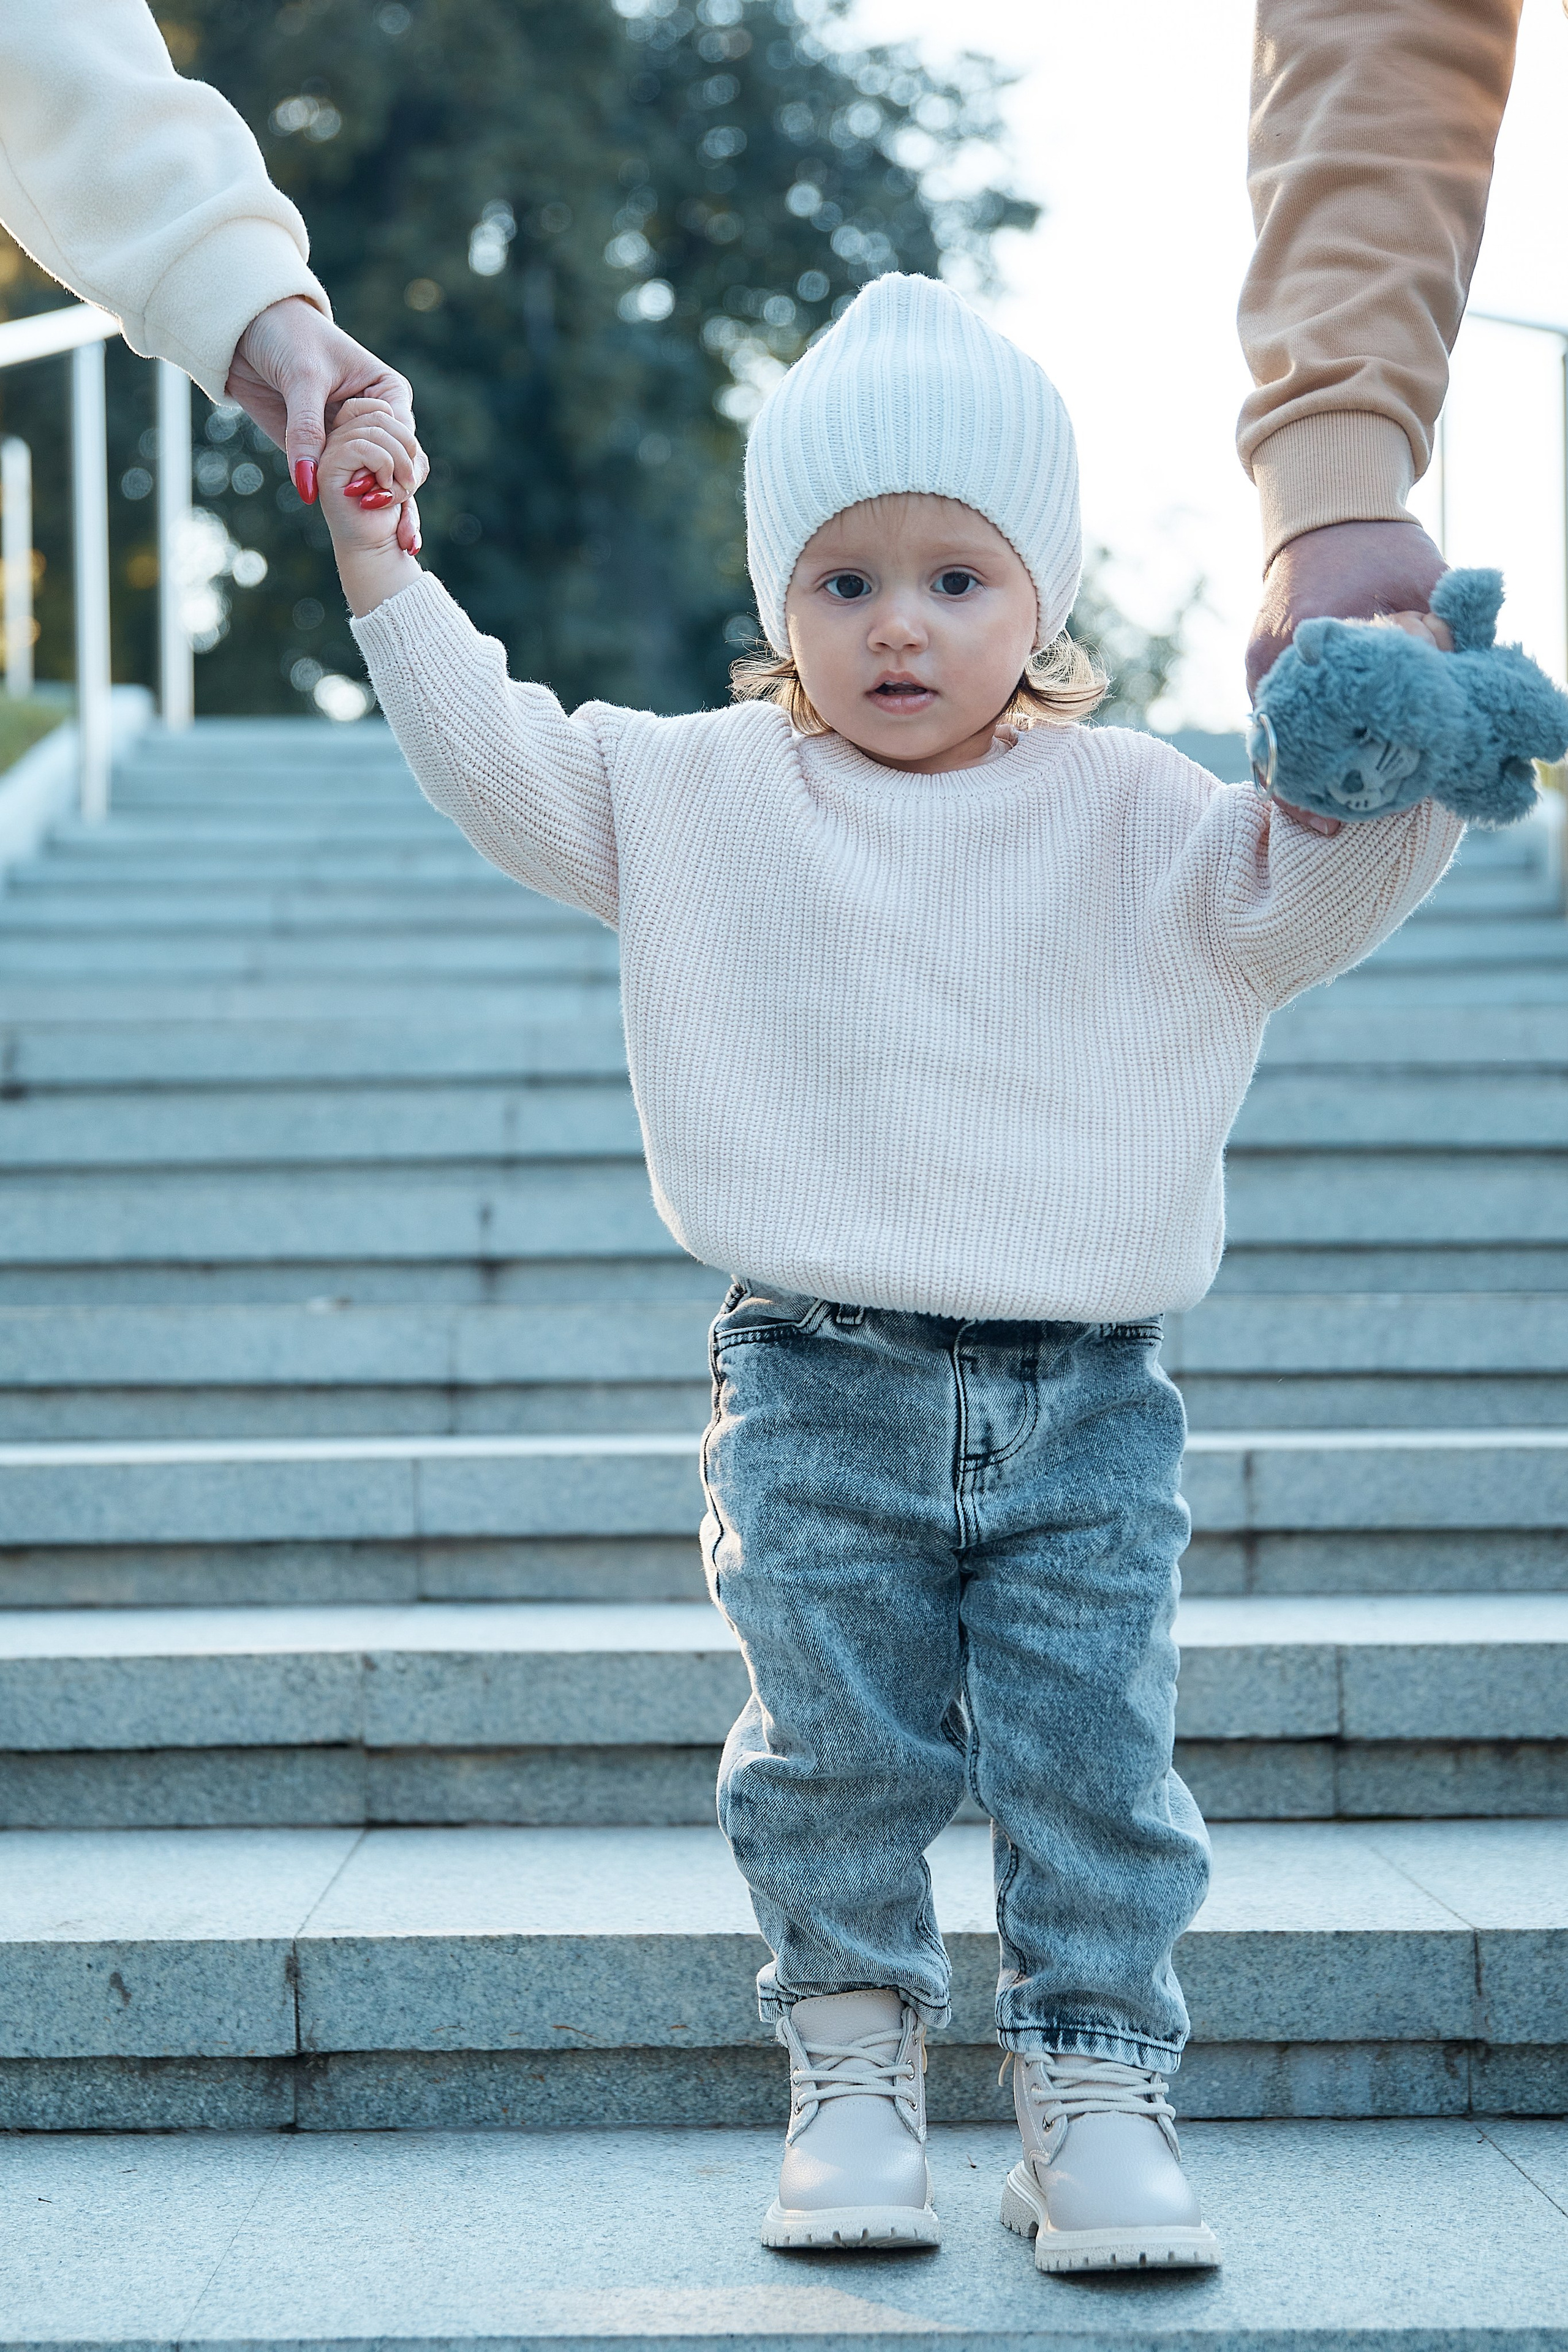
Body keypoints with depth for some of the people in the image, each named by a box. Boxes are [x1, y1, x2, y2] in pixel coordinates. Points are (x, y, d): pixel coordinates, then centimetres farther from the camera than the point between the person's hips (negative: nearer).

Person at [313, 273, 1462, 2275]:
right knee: (835, 1751, 2)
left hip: (1083, 1396, 0)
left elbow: (1305, 898, 0)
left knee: (1091, 1761, 0)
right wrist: (385, 569, 0)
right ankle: (852, 2071, 18)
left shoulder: (1134, 816, 5)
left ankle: (1096, 2093, 12)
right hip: (820, 1388, 0)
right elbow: (500, 763, 7)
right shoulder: (698, 796, 6)